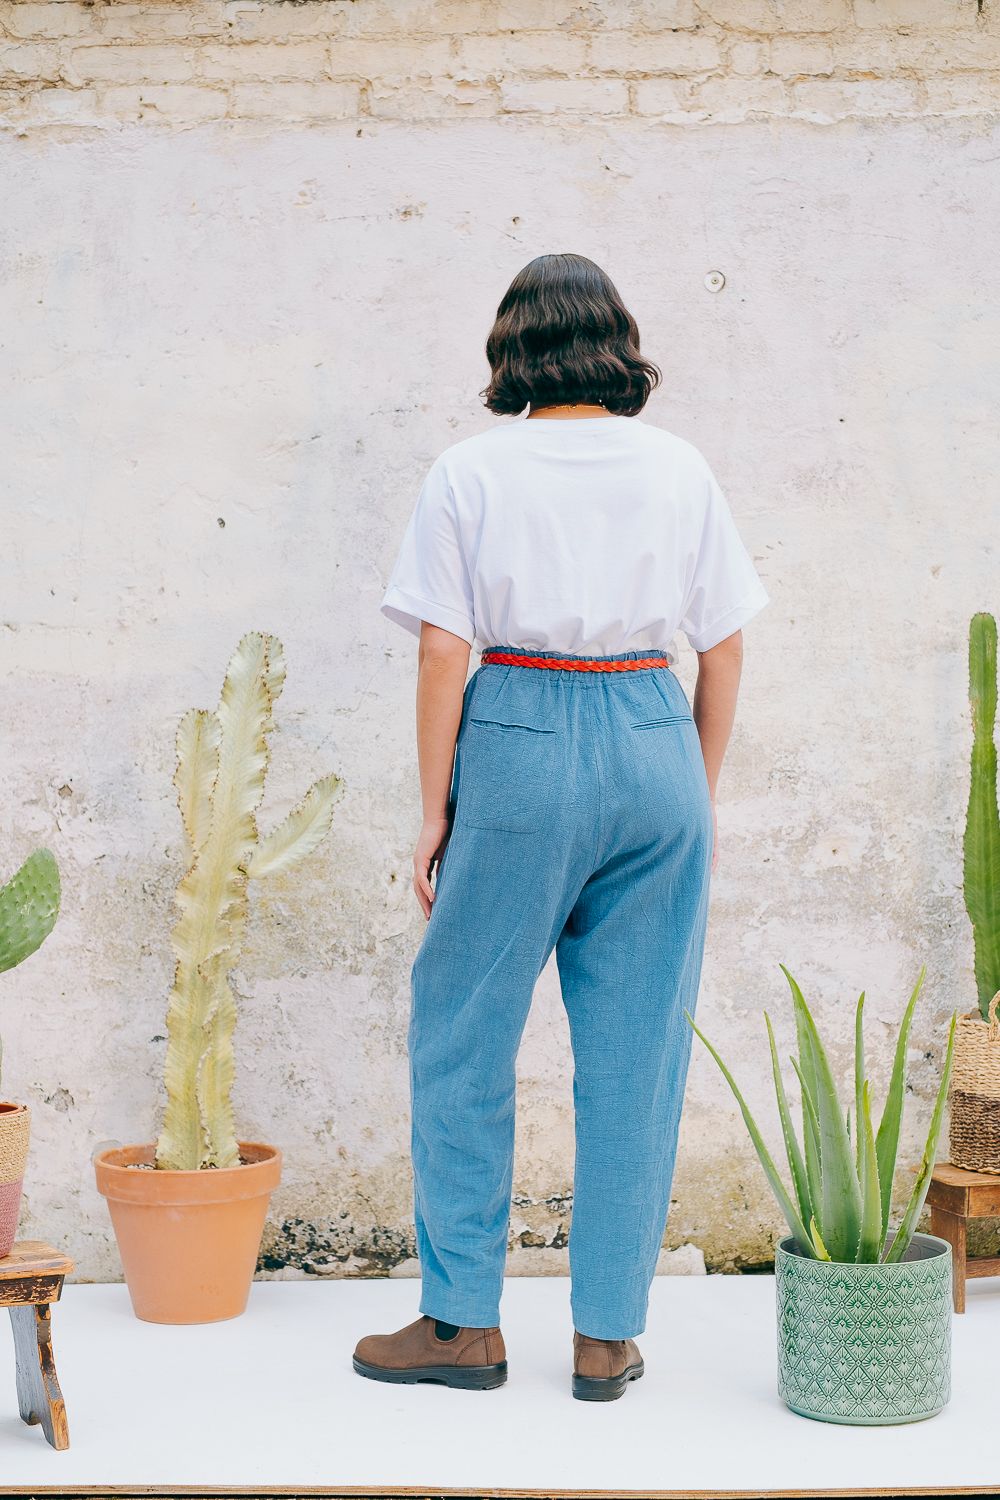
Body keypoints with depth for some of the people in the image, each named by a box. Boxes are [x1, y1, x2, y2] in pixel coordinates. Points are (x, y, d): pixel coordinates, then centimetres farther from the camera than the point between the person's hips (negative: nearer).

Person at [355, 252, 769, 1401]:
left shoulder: (470, 472, -3)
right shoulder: (678, 467, 5)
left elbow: (443, 653, -5)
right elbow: (724, 648, 7)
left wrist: (435, 813, 2)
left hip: (520, 743, -2)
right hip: (654, 738, 3)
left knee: (462, 1035, 11)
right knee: (635, 1048, 9)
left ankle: (463, 1321, 17)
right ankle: (609, 1337, 15)